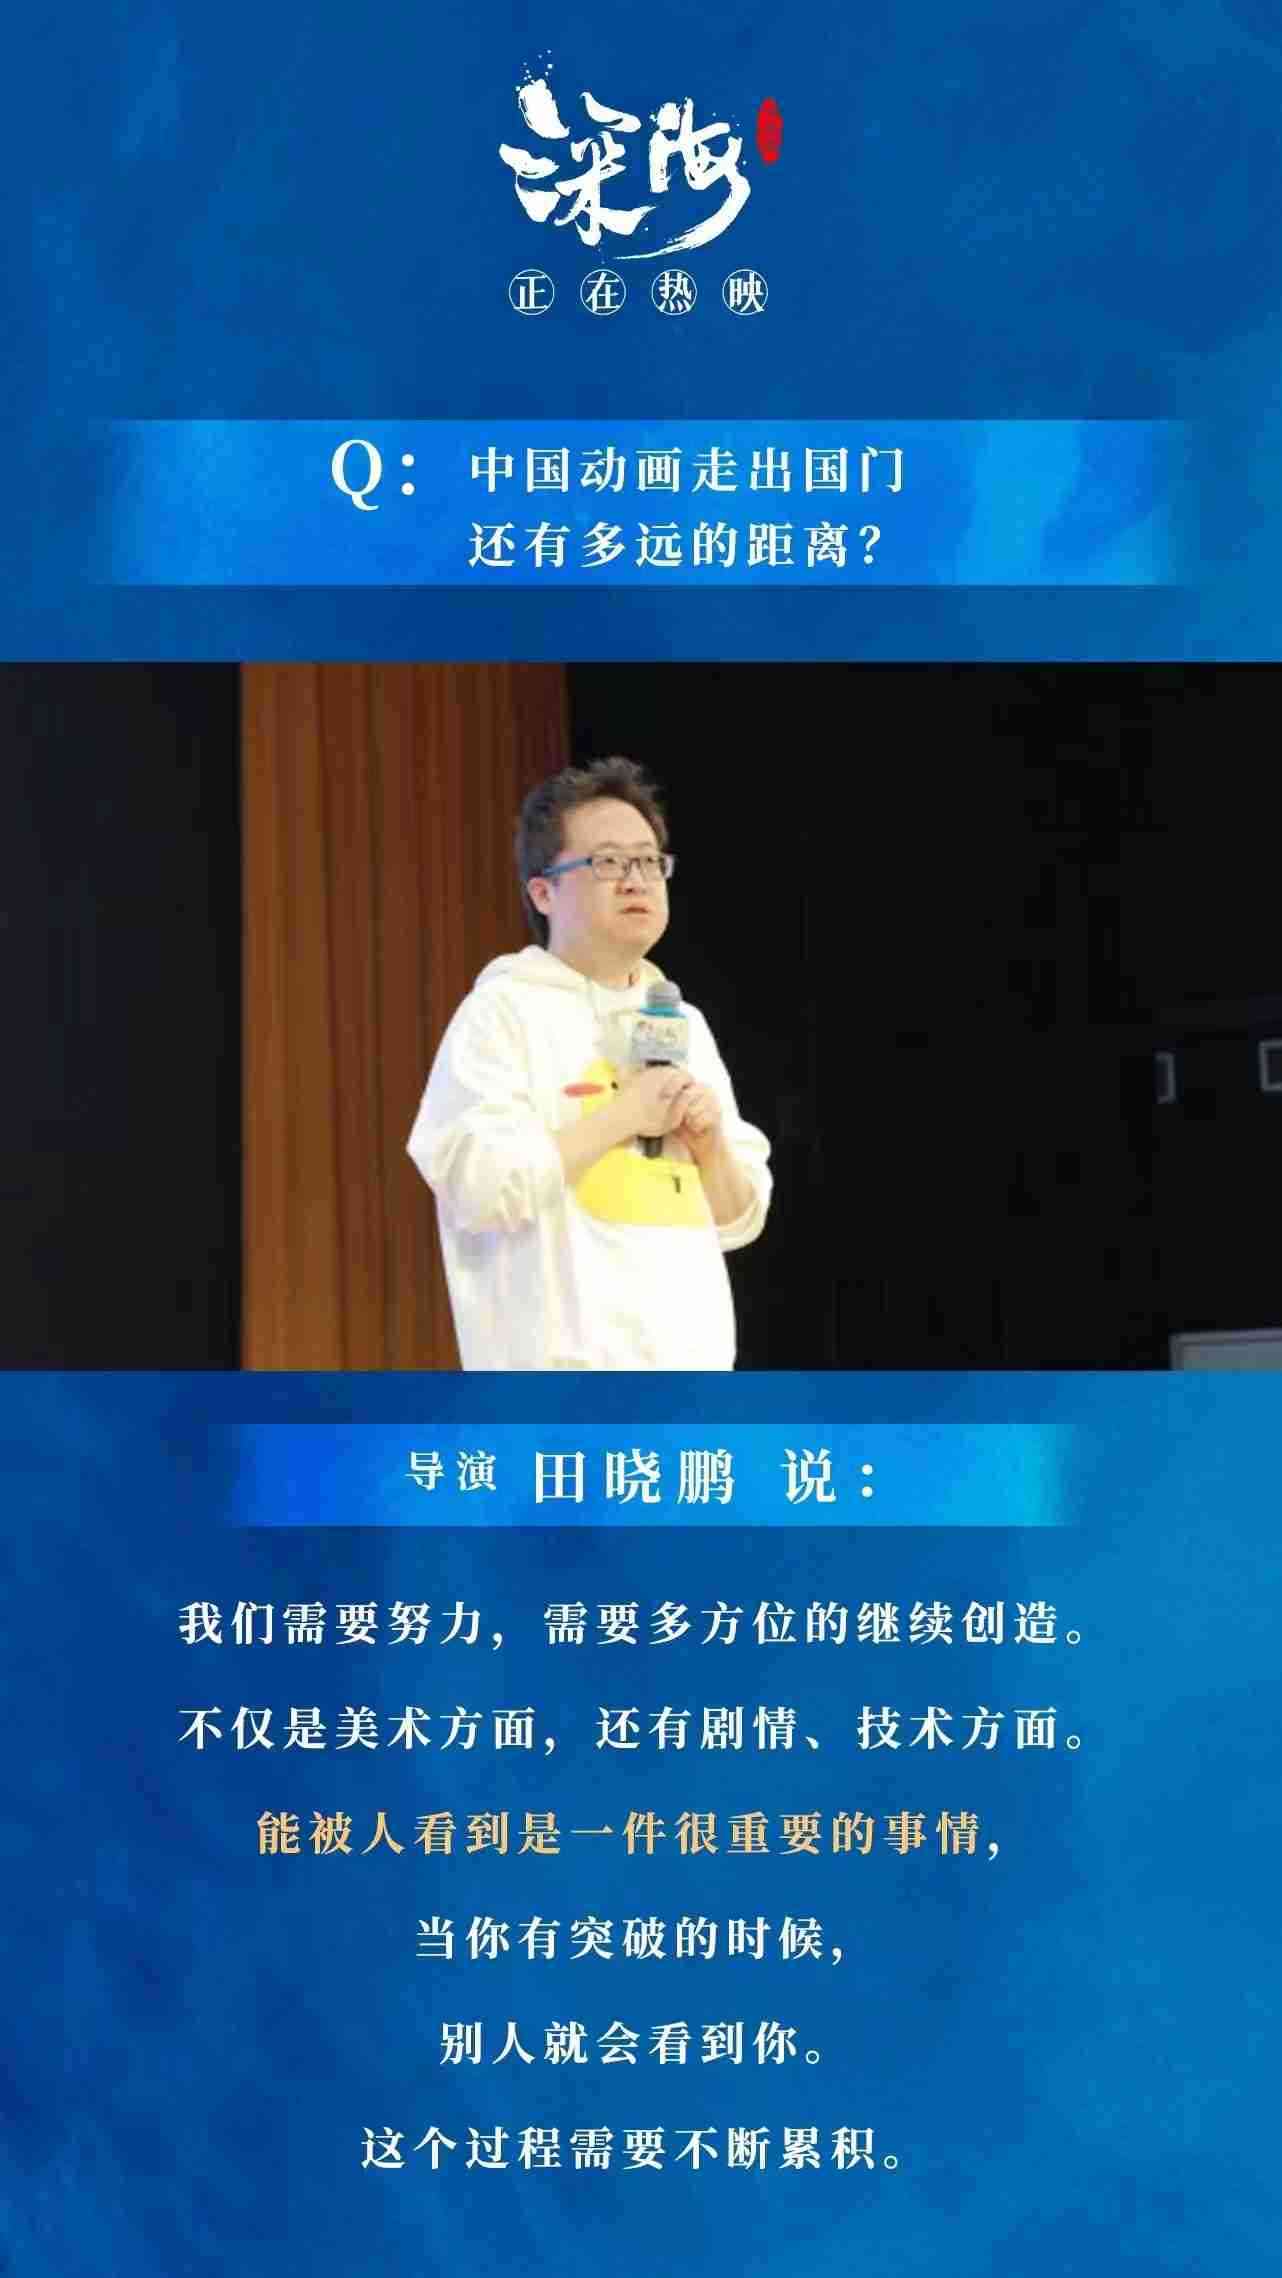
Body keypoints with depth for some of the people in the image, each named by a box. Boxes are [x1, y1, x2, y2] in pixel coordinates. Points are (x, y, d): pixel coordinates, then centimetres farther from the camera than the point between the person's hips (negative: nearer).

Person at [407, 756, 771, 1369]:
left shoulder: (685, 1024, 16)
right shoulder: (504, 1010, -3)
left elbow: (738, 1221, 17)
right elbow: (478, 1184, -17)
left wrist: (709, 1142, -3)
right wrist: (622, 1116, -12)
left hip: (689, 1365, 7)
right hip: (567, 1366, -7)